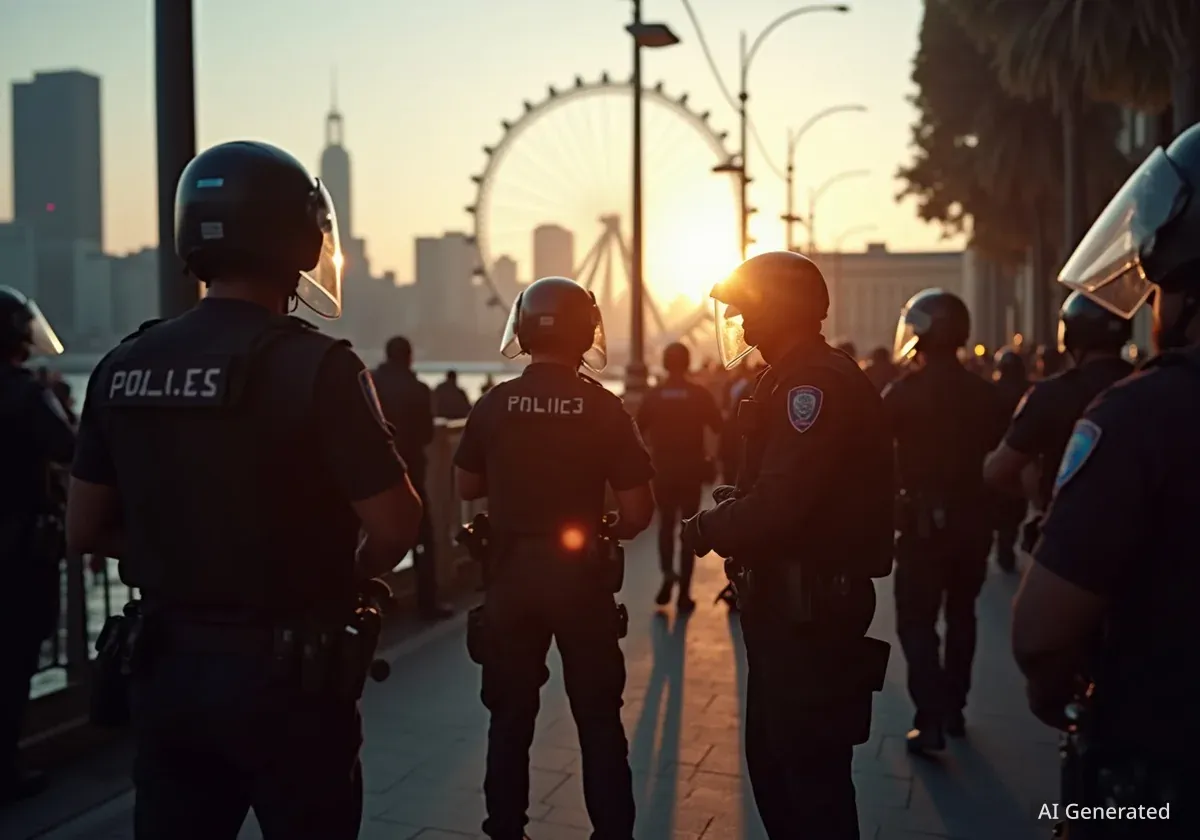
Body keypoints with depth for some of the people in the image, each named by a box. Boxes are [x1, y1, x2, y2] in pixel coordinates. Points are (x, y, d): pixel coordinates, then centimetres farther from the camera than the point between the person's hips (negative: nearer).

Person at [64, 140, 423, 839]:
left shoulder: (123, 367, 0)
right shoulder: (315, 364, -18)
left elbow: (86, 531, 7)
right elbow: (396, 525, -18)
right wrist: (348, 577, 2)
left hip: (165, 666, 5)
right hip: (284, 674, -5)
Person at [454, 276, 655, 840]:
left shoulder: (494, 404, -5)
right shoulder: (604, 407, -10)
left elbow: (467, 487, 8)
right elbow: (637, 513, -9)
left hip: (511, 571, 2)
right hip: (579, 573, -2)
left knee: (510, 714, 15)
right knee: (598, 717, 12)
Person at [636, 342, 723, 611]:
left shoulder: (654, 394, -5)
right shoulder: (699, 394, -7)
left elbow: (639, 429, -3)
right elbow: (718, 426, -8)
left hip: (663, 469, 1)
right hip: (691, 469, -1)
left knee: (666, 523, 18)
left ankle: (667, 572, -6)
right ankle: (684, 593, 6)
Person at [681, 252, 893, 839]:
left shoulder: (818, 383, -19)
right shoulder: (794, 378, 15)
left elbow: (778, 505, -27)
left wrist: (706, 530, -11)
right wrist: (730, 503, -1)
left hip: (809, 607, -10)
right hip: (788, 601, 10)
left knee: (810, 768, 2)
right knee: (771, 756, 20)